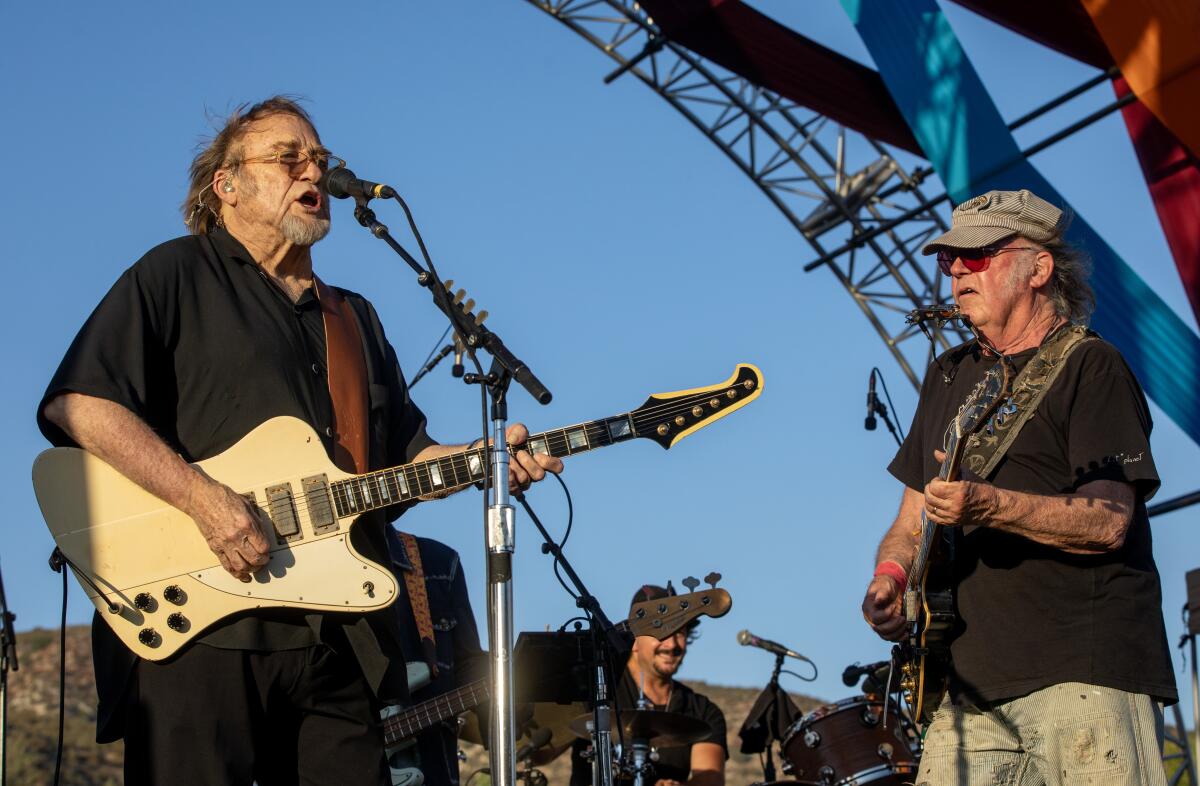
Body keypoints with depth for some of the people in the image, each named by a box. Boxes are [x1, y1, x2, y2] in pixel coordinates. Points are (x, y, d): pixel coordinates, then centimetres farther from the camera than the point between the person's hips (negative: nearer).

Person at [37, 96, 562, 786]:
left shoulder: (356, 319, 26)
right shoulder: (178, 275, 5)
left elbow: (404, 455, 25)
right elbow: (76, 401, -8)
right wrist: (202, 497, -19)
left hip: (340, 643, 6)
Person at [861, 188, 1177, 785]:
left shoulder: (1088, 366, -1)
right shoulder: (950, 376, 22)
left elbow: (1109, 520, -13)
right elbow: (914, 516, 24)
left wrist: (989, 505, -27)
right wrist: (890, 575, 2)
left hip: (1084, 671, -6)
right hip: (975, 682, 6)